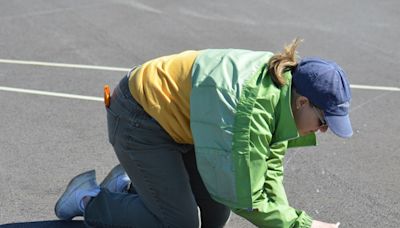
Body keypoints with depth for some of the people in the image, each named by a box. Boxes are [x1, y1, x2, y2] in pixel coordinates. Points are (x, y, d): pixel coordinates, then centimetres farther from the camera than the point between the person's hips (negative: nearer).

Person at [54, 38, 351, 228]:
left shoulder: (281, 82, -8)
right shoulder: (252, 111, -36)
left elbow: (269, 171, -2)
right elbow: (245, 198, -29)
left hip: (177, 118, 9)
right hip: (140, 120, -9)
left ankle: (130, 185, 23)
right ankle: (90, 200, 7)